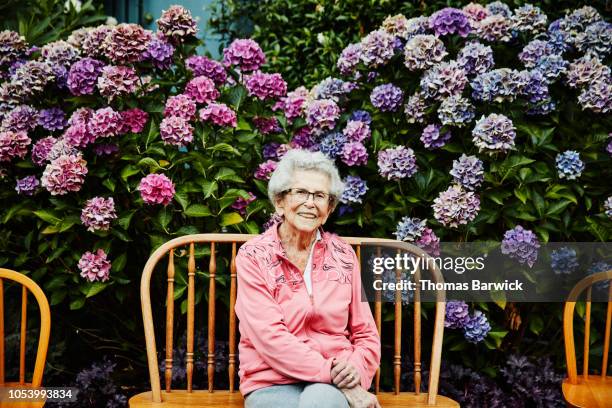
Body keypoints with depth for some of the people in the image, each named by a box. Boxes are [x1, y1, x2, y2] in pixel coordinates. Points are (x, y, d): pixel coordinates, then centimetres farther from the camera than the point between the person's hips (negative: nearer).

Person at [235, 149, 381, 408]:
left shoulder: (343, 254, 7)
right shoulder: (253, 256, -3)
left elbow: (366, 335, 10)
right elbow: (270, 338, -13)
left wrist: (356, 368, -12)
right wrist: (335, 377, -19)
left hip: (330, 387, 2)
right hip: (273, 385, -2)